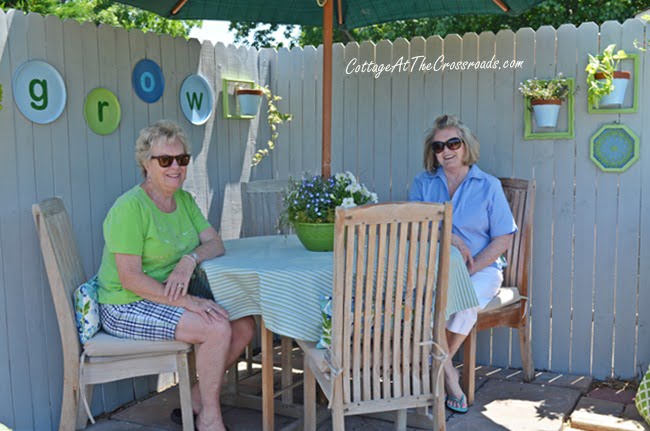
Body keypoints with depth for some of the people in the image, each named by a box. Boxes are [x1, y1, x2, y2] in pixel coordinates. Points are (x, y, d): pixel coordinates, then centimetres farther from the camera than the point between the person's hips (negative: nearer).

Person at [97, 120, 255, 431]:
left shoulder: (184, 200, 8)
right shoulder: (130, 207, -17)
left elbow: (215, 243, 2)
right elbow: (130, 279, -22)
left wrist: (190, 260, -20)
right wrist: (189, 302, -27)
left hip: (168, 299, 8)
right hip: (127, 307, -8)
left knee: (245, 325, -7)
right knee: (217, 329, -24)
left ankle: (196, 400, 9)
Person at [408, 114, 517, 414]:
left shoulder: (488, 186, 4)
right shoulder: (423, 183, 10)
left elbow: (503, 239, -1)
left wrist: (470, 269, -14)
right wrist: (451, 238, -17)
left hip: (481, 269, -1)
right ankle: (448, 374, -16)